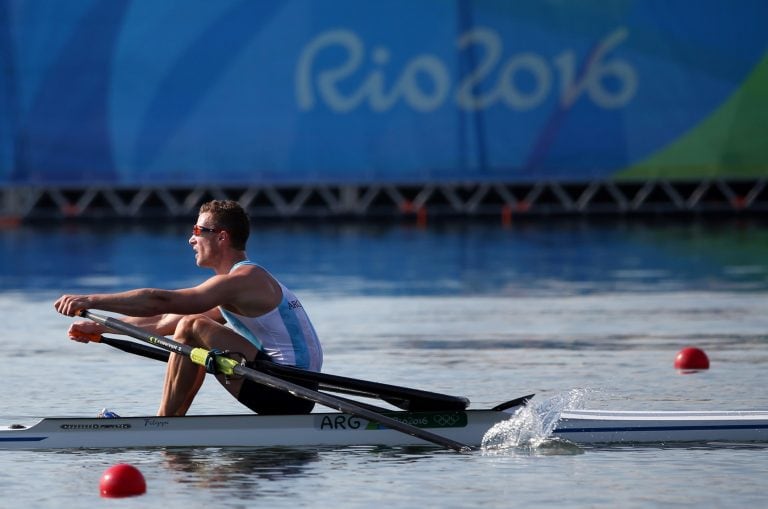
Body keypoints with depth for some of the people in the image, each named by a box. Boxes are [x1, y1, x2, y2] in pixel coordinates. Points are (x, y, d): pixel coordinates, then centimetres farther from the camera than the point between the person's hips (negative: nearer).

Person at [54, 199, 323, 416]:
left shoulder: (242, 280, -13)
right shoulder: (251, 279, 18)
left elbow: (161, 301, -22)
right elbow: (169, 319, 21)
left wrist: (92, 301, -23)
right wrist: (101, 327, 19)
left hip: (287, 393, -10)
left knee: (193, 329, -14)